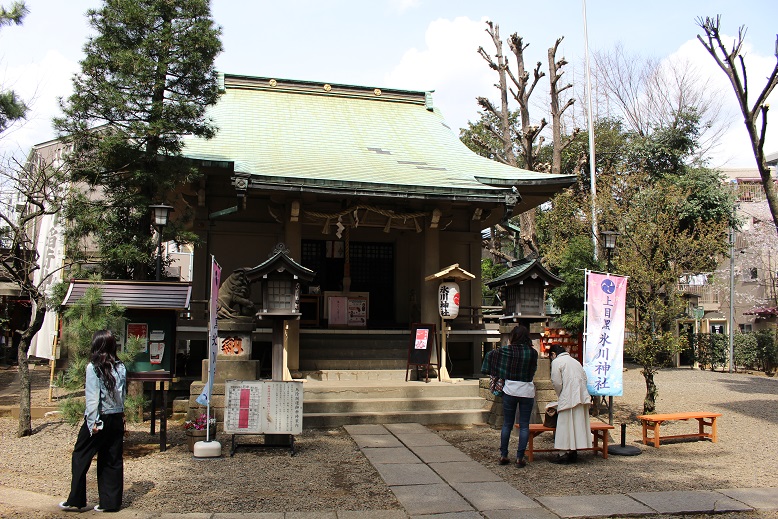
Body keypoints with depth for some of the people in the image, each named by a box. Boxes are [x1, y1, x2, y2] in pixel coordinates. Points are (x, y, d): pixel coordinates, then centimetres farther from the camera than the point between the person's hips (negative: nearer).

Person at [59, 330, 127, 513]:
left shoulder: (93, 367, -11)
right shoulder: (121, 367, 3)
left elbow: (92, 397, -13)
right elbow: (123, 394, 6)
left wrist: (93, 422, -11)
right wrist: (119, 413, 12)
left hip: (100, 419, -5)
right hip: (117, 418, 5)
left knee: (80, 457, 10)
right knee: (113, 460, 10)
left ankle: (76, 501, 14)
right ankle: (111, 501, 14)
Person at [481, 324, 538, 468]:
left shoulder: (508, 350, -7)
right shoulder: (533, 353, -4)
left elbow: (490, 354, 2)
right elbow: (533, 371, 8)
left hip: (510, 390, 0)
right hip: (527, 391, 0)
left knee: (507, 424, 10)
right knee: (524, 425, 5)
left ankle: (503, 455, 12)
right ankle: (520, 457, 4)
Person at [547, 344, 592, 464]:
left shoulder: (557, 362, -1)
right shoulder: (575, 361, 21)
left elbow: (557, 382, -8)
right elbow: (584, 378, 17)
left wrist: (560, 396, 10)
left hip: (569, 399, -8)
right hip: (582, 397, 8)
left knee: (567, 425, -2)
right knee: (578, 424, 10)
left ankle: (569, 453, -1)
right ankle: (574, 452, 14)